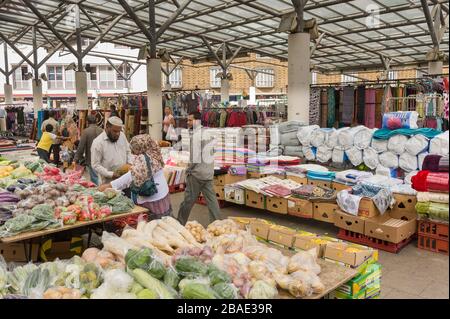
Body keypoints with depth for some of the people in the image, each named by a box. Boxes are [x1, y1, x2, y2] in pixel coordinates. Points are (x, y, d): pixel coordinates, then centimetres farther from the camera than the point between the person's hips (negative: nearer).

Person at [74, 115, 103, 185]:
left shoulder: (86, 131, -10)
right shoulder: (101, 131, 1)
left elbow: (81, 147, -10)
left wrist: (76, 159, -1)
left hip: (91, 160, -4)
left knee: (95, 178, 2)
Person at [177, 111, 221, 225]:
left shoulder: (195, 135, -16)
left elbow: (194, 157, -19)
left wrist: (188, 171, -8)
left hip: (197, 173, -8)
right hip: (209, 173, 8)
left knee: (188, 200, 5)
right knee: (212, 199, 9)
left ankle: (180, 223, 19)